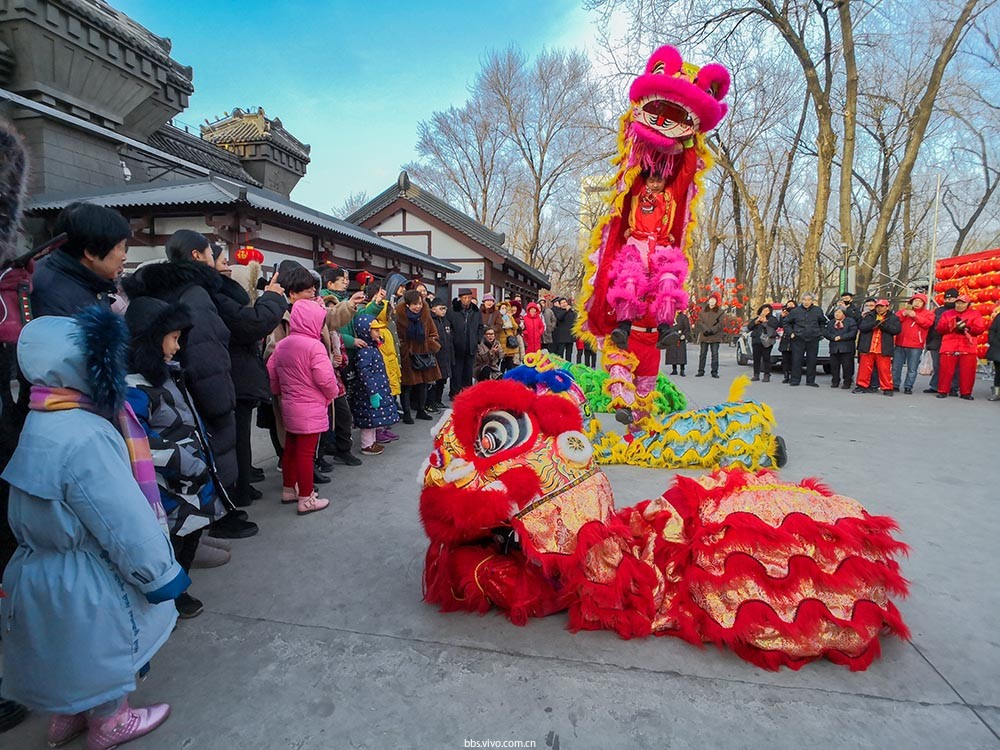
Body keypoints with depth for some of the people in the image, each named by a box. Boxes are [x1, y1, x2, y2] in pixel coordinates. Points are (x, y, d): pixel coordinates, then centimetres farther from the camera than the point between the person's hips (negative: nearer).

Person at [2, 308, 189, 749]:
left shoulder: (41, 423, -4)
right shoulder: (84, 436, -34)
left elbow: (50, 511, 6)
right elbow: (126, 523, -29)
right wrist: (160, 575, -17)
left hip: (42, 569, 8)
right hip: (87, 582, -8)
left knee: (71, 650, 30)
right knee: (102, 652, 18)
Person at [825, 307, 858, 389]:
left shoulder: (851, 321, 5)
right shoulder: (830, 322, 19)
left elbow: (853, 333, -8)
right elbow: (827, 333, 7)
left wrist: (841, 337, -13)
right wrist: (834, 337, -12)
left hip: (847, 348, -4)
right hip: (834, 348, 4)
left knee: (847, 366, -4)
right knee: (834, 366, 3)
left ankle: (847, 382, 3)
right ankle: (835, 382, 14)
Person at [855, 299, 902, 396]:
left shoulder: (893, 318, 9)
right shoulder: (868, 316, 11)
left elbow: (896, 329, -5)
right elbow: (861, 327, -4)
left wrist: (884, 325, -16)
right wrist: (875, 323, -15)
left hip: (884, 349, -1)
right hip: (867, 347, 1)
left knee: (884, 369, 0)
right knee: (865, 368, 4)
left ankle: (887, 388, 9)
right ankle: (862, 386, 13)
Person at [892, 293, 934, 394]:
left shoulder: (928, 313, 7)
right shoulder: (903, 310, 13)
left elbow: (928, 323, -11)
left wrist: (915, 316, -14)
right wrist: (903, 314, -11)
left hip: (915, 346, -2)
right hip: (899, 344, 2)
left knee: (912, 369, -1)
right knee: (896, 367, 6)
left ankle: (908, 387, 6)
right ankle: (895, 385, 14)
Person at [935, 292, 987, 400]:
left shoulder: (975, 314, 10)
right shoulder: (947, 314, 13)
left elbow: (980, 329, 1)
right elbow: (940, 328, 4)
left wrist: (967, 328, -14)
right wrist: (951, 327, -12)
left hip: (967, 348, 0)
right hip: (949, 347, 0)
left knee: (967, 371, 0)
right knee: (946, 370, -2)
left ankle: (965, 393, 9)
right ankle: (943, 391, 5)